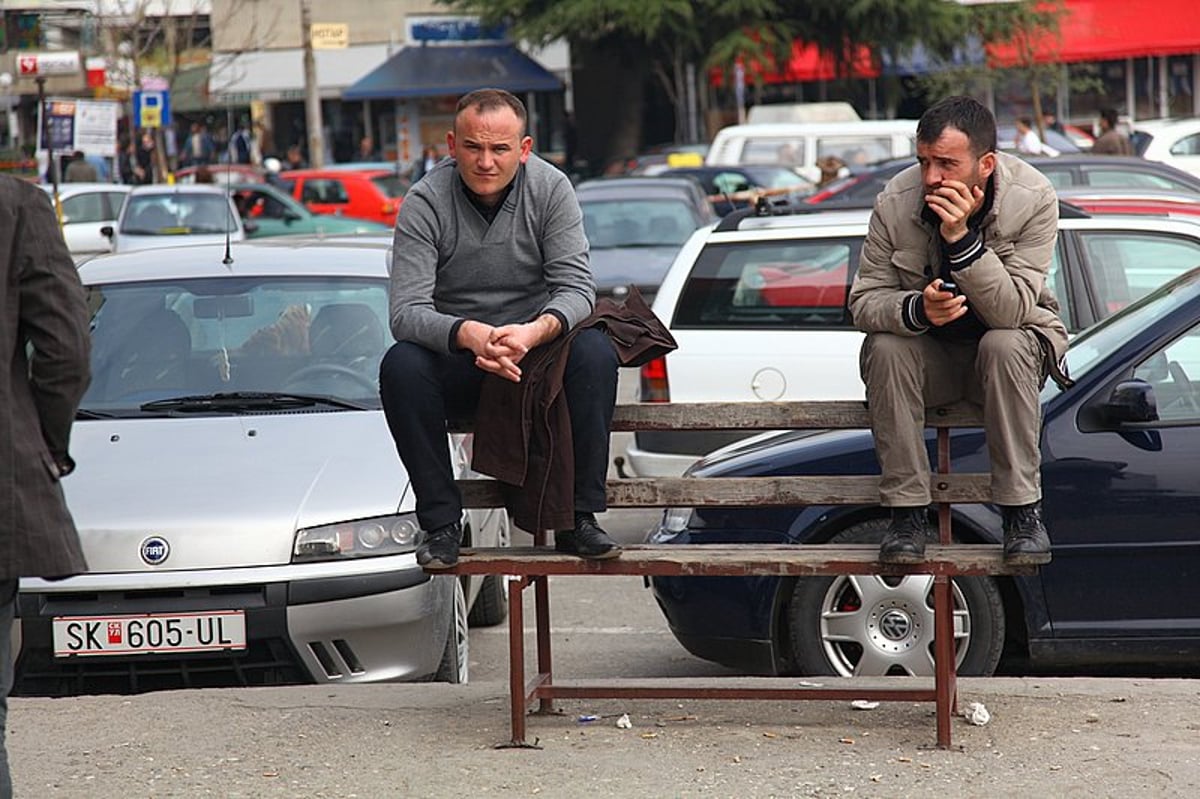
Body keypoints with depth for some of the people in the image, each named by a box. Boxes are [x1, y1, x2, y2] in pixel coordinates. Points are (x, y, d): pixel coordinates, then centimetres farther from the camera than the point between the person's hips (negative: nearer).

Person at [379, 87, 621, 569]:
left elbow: (576, 286, -13)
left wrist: (536, 331, -37)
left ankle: (579, 518, -22)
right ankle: (441, 523, -22)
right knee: (400, 364, -31)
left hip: (537, 349, 1)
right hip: (455, 360, -1)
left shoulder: (550, 189, -7)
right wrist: (468, 335, -42)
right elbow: (407, 311, -20)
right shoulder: (425, 204, -11)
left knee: (594, 351, -30)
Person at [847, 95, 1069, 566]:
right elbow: (864, 301, -14)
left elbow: (1011, 311, -28)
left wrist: (962, 239, -39)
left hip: (1005, 347, -1)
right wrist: (917, 310, -36)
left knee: (1004, 345, -33)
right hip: (927, 354, 1)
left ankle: (1022, 510, -23)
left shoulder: (1033, 200, -21)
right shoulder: (894, 203, -16)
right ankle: (907, 512, -21)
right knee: (885, 348, -29)